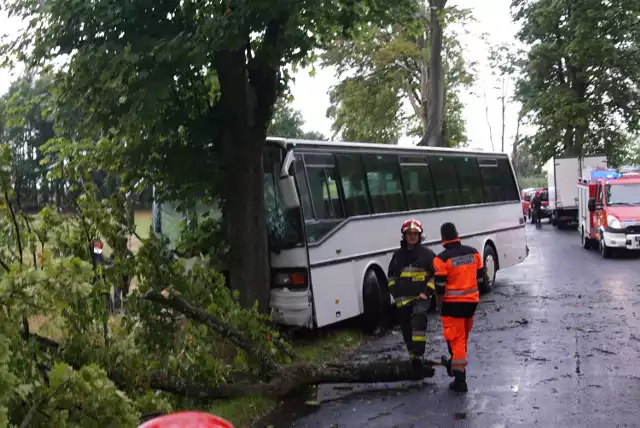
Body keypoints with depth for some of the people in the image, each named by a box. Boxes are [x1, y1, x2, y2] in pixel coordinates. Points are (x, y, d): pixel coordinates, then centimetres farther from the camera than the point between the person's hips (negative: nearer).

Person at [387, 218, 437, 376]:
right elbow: (391, 277, 18)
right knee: (407, 331, 8)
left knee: (419, 317, -32)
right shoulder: (398, 255, 10)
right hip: (402, 300, 4)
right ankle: (415, 359, 22)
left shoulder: (427, 254, 1)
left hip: (421, 297, -4)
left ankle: (417, 357, -34)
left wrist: (427, 292, -8)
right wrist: (396, 294, 5)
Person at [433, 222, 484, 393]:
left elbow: (439, 287, -13)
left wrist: (439, 305, 0)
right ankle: (454, 363, 44)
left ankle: (460, 380, 3)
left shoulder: (442, 259, -16)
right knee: (463, 336, 23)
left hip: (453, 303, -5)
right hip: (471, 301, 6)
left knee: (456, 339, 1)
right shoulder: (473, 252, -1)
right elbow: (480, 274, 10)